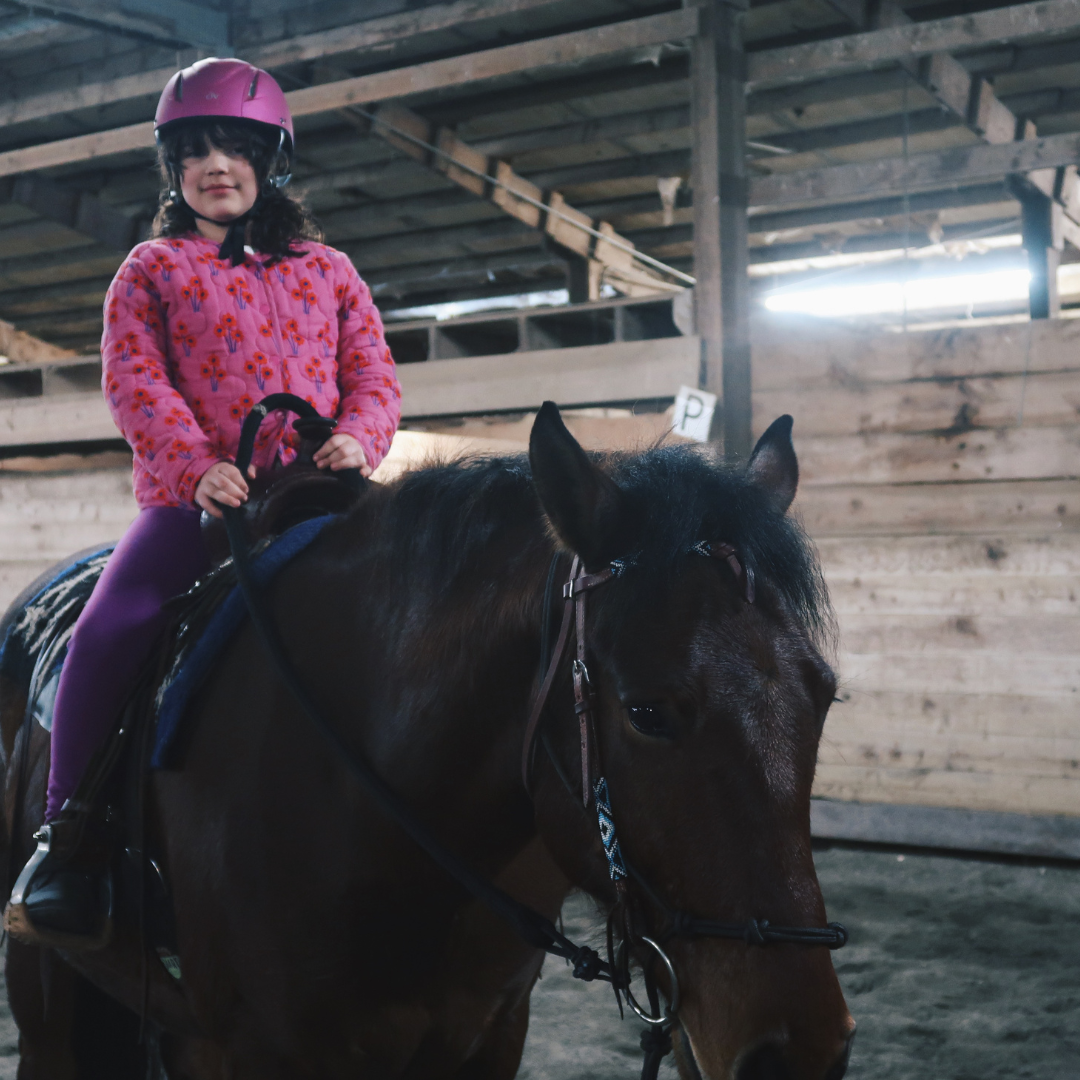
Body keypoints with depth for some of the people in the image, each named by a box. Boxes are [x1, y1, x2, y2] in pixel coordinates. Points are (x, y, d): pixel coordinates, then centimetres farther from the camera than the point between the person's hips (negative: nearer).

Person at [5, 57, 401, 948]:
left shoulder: (327, 270, 19)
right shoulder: (153, 269, 12)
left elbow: (373, 373, 14)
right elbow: (134, 380, -1)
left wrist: (358, 439, -10)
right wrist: (197, 466, -18)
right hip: (194, 498, -2)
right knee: (107, 633, -22)